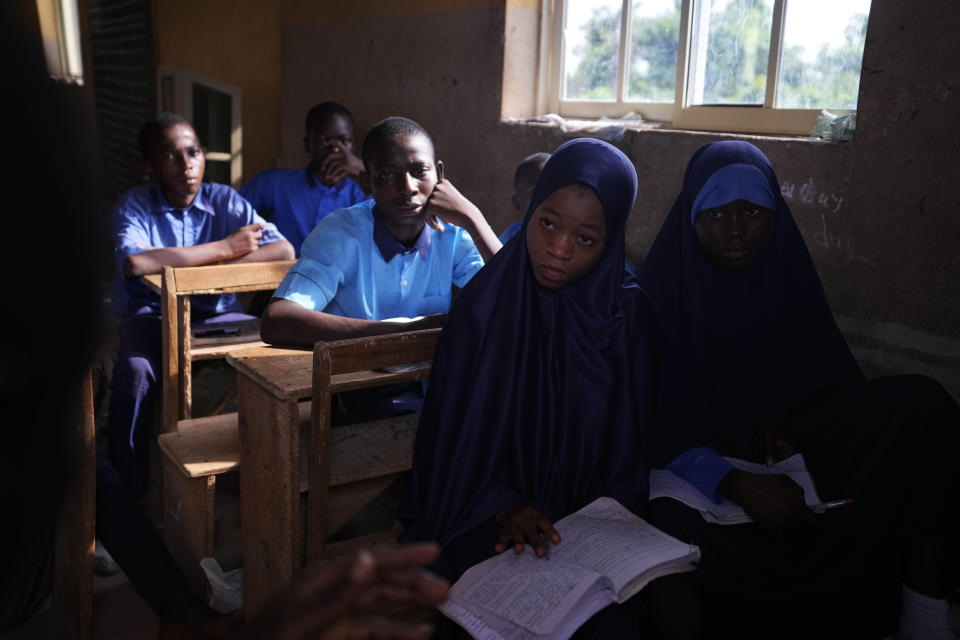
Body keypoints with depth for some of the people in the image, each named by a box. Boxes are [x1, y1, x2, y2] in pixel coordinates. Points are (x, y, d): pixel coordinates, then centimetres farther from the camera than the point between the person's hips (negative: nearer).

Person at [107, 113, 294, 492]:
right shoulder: (134, 205, -7)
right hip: (150, 314, -2)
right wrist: (225, 248, -24)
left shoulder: (225, 200, -1)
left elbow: (284, 251, -14)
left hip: (215, 314, 2)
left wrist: (200, 269, -23)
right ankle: (129, 486, -11)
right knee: (135, 372, -32)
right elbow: (135, 263, -30)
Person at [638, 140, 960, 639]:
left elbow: (835, 386, 8)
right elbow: (654, 420, -14)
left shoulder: (788, 279, 2)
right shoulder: (665, 288, -9)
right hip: (694, 465, -3)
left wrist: (785, 423, -15)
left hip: (780, 452, 4)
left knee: (919, 406, -17)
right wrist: (733, 482, -31)